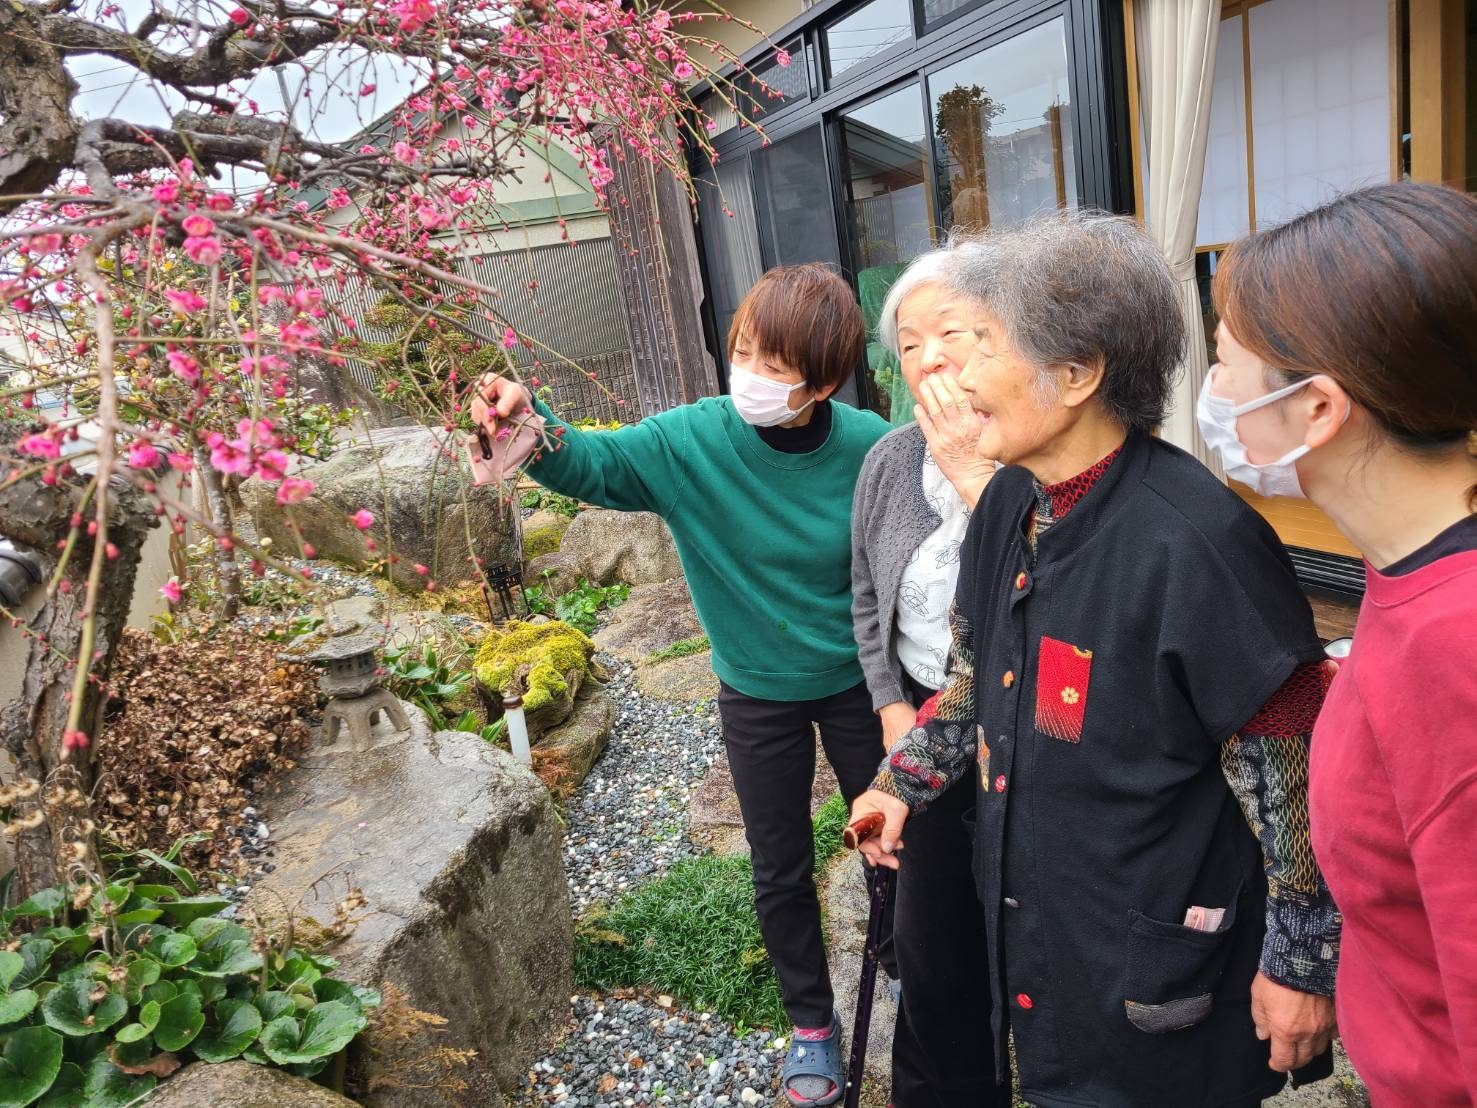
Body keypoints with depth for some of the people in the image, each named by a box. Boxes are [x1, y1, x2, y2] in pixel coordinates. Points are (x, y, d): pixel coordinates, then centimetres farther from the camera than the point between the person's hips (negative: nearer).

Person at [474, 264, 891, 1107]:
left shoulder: (869, 447, -20)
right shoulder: (692, 442, -21)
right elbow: (593, 465, -22)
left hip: (859, 681, 0)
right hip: (758, 694, 1)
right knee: (781, 871, 17)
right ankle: (812, 1021, 44)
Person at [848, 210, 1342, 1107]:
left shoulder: (1196, 540, -28)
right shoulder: (1008, 503, -3)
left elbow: (1297, 771, -22)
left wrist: (1304, 963, -14)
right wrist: (904, 781, 10)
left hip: (1160, 971, -7)